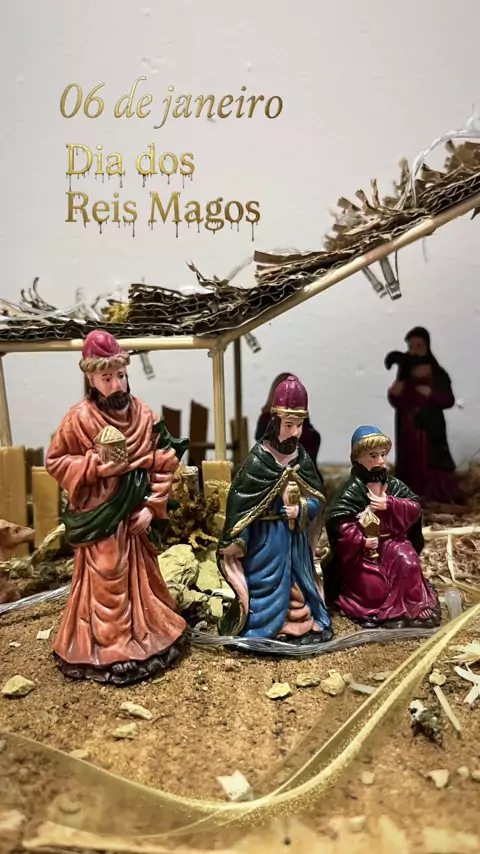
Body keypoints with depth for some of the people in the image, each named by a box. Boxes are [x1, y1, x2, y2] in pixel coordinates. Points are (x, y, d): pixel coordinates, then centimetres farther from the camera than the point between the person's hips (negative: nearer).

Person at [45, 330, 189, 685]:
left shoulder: (145, 415, -3)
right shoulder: (79, 418, -12)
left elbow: (165, 465, 0)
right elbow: (55, 462, -4)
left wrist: (152, 507, -7)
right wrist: (96, 467, -19)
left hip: (137, 513, 4)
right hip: (99, 516, -3)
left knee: (142, 576, 16)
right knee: (105, 582, 5)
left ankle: (146, 636, 34)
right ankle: (106, 650, 21)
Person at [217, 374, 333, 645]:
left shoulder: (303, 458, 1)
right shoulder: (258, 460, -17)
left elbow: (318, 500, 3)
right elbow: (239, 502, -15)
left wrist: (301, 509, -17)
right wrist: (235, 543, -16)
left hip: (296, 539, 6)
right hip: (266, 539, -6)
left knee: (298, 584, 17)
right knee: (267, 587, 1)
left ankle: (304, 623, 32)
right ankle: (265, 628, 16)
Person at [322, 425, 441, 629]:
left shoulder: (394, 485, 2)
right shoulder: (351, 490, -16)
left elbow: (415, 508, -5)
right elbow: (336, 522, -22)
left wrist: (391, 504, -21)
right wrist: (360, 541, -27)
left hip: (391, 541, 5)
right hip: (361, 551, -4)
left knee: (407, 561, -23)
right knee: (374, 590, -13)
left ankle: (408, 607, -4)